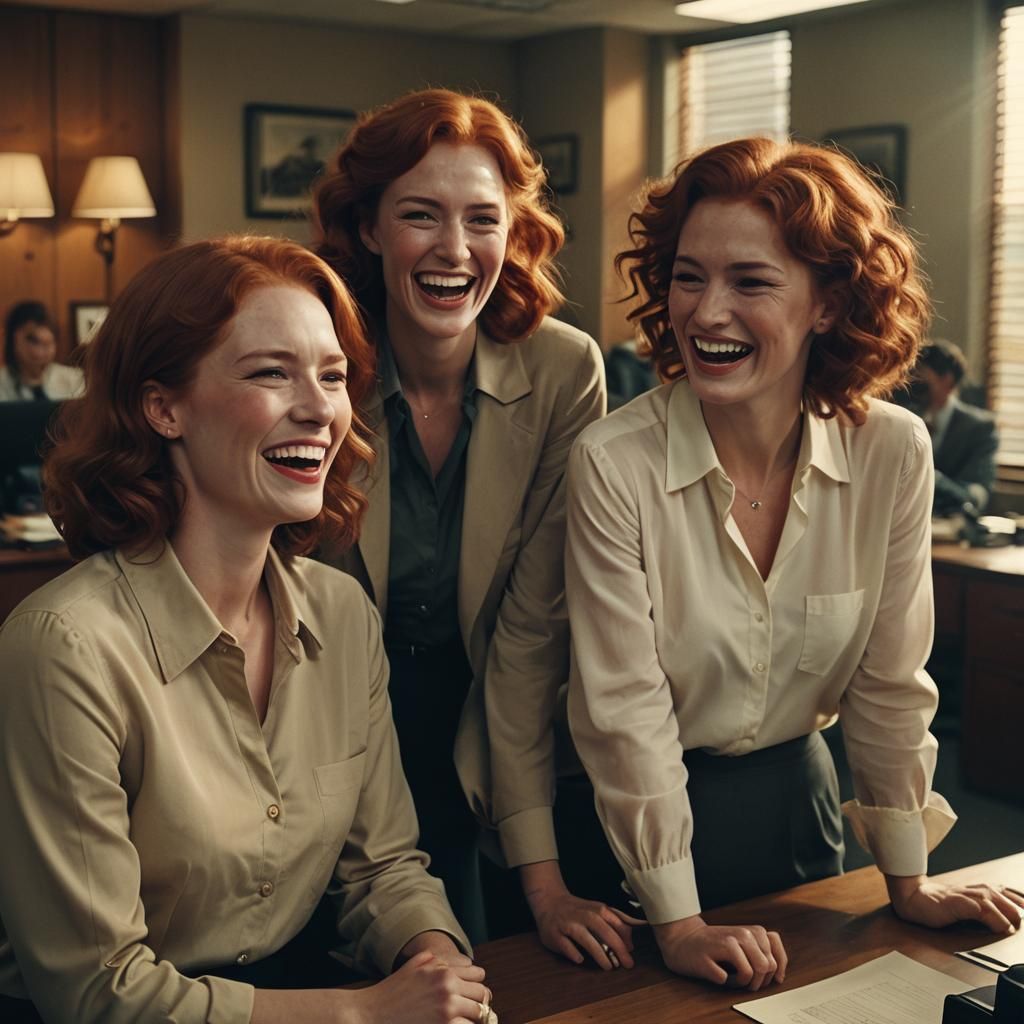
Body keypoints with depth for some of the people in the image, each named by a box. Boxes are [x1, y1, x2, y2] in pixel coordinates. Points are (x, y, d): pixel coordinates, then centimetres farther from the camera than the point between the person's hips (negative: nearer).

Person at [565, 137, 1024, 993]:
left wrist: (908, 883, 1)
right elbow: (625, 711, -19)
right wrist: (678, 925, -16)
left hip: (796, 799, 4)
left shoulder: (893, 455, -13)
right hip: (636, 820, -3)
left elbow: (889, 683, -4)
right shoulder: (614, 464, -23)